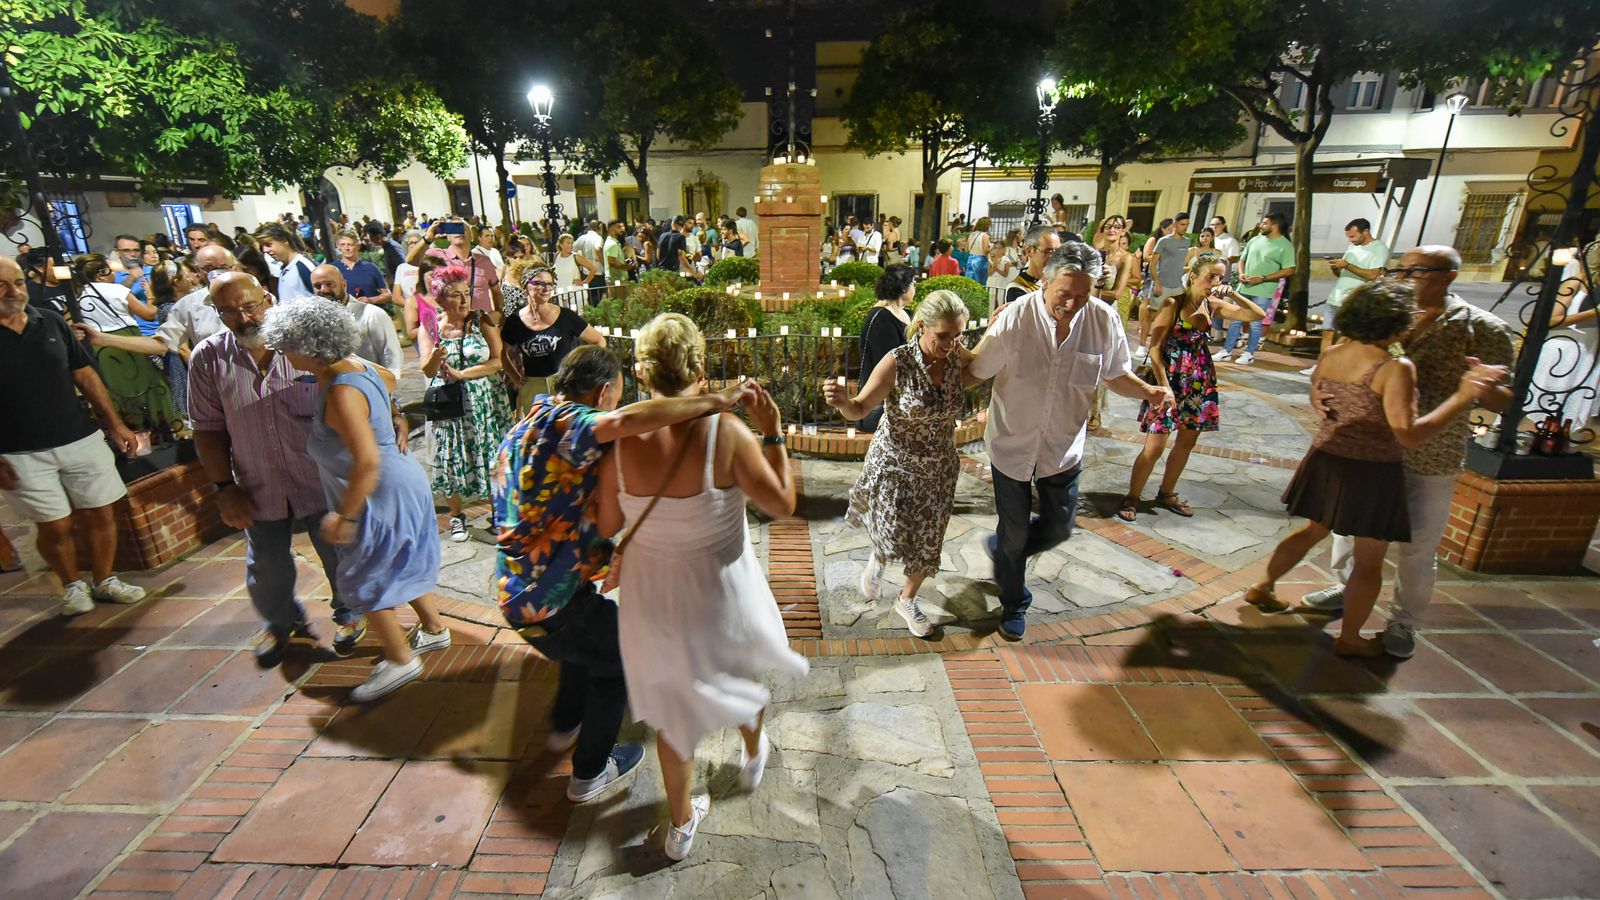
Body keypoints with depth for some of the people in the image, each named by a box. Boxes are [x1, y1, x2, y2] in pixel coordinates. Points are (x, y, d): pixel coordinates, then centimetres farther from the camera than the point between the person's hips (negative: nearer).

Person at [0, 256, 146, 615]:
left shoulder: (51, 322, 4)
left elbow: (84, 374, 11)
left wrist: (114, 423, 7)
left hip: (81, 439, 3)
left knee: (100, 514, 7)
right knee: (55, 526, 2)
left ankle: (103, 580, 25)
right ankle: (72, 586, 24)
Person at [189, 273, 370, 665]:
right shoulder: (207, 358, -7)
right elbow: (208, 428, 0)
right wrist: (224, 486, -3)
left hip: (320, 481, -2)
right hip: (260, 487, 2)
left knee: (339, 556, 14)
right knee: (266, 569, 18)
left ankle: (348, 613, 41)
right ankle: (281, 623, 45)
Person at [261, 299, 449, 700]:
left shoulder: (341, 393, -27)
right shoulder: (356, 366, 1)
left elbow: (366, 461, -30)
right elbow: (387, 380, 24)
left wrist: (343, 516, -23)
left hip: (383, 496, -10)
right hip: (401, 485, 10)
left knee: (361, 580, 5)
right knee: (396, 565, 24)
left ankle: (400, 660, 18)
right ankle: (433, 628, 39)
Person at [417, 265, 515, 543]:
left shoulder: (481, 321, -4)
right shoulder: (429, 328, -2)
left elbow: (496, 361, -12)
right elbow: (427, 371, -11)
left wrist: (461, 374, -18)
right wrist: (435, 358, -32)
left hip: (485, 403, -1)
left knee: (491, 457, 6)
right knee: (452, 459, 9)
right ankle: (456, 515, 28)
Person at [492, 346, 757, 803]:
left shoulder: (527, 423, 8)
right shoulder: (561, 422, -24)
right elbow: (626, 420, -47)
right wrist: (717, 400, -41)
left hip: (516, 590, 9)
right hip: (550, 602, -9)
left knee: (589, 639, 34)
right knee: (618, 656, 16)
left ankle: (565, 725, 57)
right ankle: (590, 771, 33)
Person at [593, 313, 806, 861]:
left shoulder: (622, 441, -16)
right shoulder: (726, 432, -26)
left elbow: (607, 527, -5)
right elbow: (782, 504, -18)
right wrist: (772, 433, -10)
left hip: (652, 598, 2)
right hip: (720, 595, -1)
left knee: (674, 705, 25)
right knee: (741, 667, 33)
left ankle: (681, 823, 45)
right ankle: (753, 756, 61)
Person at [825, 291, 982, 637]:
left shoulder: (958, 356, -10)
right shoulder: (897, 363, -23)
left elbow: (967, 379, 13)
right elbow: (860, 408, -17)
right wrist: (842, 401, -42)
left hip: (940, 467, 4)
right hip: (895, 464, -4)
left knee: (928, 540, 13)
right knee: (894, 537, -10)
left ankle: (907, 599, 40)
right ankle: (878, 559, 30)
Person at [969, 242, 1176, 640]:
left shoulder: (1104, 320, -13)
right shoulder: (1014, 318, -23)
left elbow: (1115, 375, -1)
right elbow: (976, 371, -13)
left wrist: (1148, 391, -16)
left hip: (1064, 447, 3)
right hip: (1012, 444, -3)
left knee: (1058, 527, 17)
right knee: (1014, 532, 12)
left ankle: (1002, 549, 48)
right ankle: (1013, 604, 38)